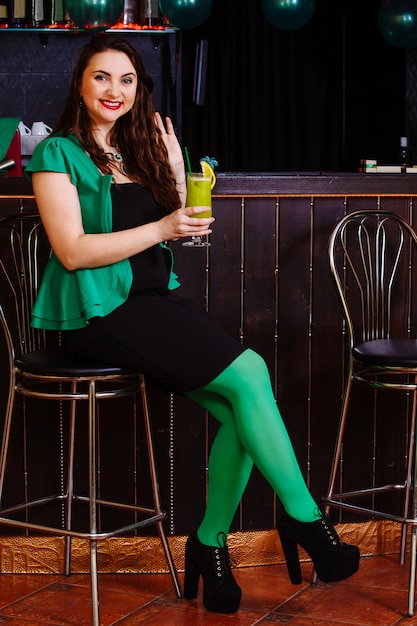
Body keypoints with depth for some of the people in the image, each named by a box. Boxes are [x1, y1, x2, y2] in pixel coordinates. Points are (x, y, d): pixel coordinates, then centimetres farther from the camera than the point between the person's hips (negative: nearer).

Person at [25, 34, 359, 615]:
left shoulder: (139, 149, 19)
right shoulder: (58, 153, -1)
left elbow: (178, 229, 24)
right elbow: (71, 250, -11)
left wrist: (176, 172, 9)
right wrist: (161, 229, -17)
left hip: (160, 297, 7)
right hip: (101, 310, -7)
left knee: (241, 412, -18)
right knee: (249, 373, -23)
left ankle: (211, 541, -3)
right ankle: (305, 518, -13)